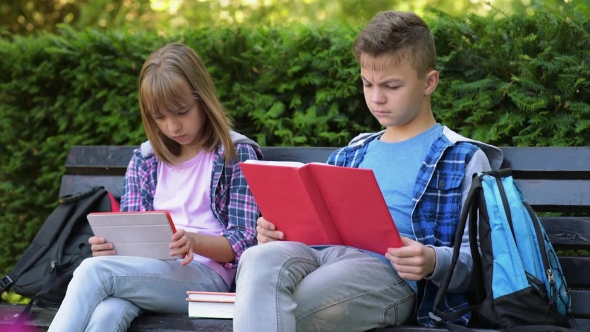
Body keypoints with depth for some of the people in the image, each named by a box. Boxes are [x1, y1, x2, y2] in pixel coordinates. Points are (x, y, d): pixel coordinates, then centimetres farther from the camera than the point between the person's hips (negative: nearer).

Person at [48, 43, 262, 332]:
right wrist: (109, 246, -9)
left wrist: (195, 241, -22)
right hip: (147, 271, 4)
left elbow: (242, 243, -1)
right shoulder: (144, 160, 19)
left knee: (94, 271, -30)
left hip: (205, 274, -4)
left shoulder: (237, 154, 5)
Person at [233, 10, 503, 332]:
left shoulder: (464, 160, 12)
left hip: (390, 271, -5)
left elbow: (475, 260, 4)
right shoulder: (349, 157, 30)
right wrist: (279, 233, 6)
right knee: (260, 259, -34)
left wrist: (433, 262, -18)